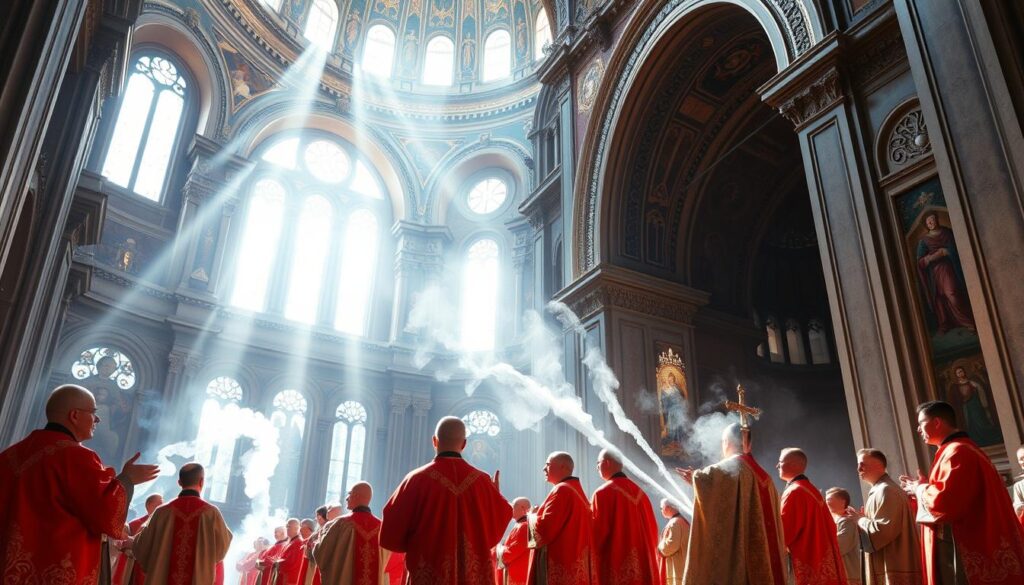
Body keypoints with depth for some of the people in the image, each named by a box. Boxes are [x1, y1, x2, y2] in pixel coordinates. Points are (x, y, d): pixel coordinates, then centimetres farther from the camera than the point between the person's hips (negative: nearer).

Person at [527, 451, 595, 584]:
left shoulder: (562, 490, -12)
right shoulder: (577, 490, 17)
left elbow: (544, 527, -19)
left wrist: (532, 517, 1)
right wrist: (537, 516, 17)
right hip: (574, 562, 10)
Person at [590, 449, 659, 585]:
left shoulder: (603, 493, -10)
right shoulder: (639, 492, 10)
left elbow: (596, 531, -11)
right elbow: (652, 529, 14)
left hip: (614, 565, -7)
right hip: (642, 563, 7)